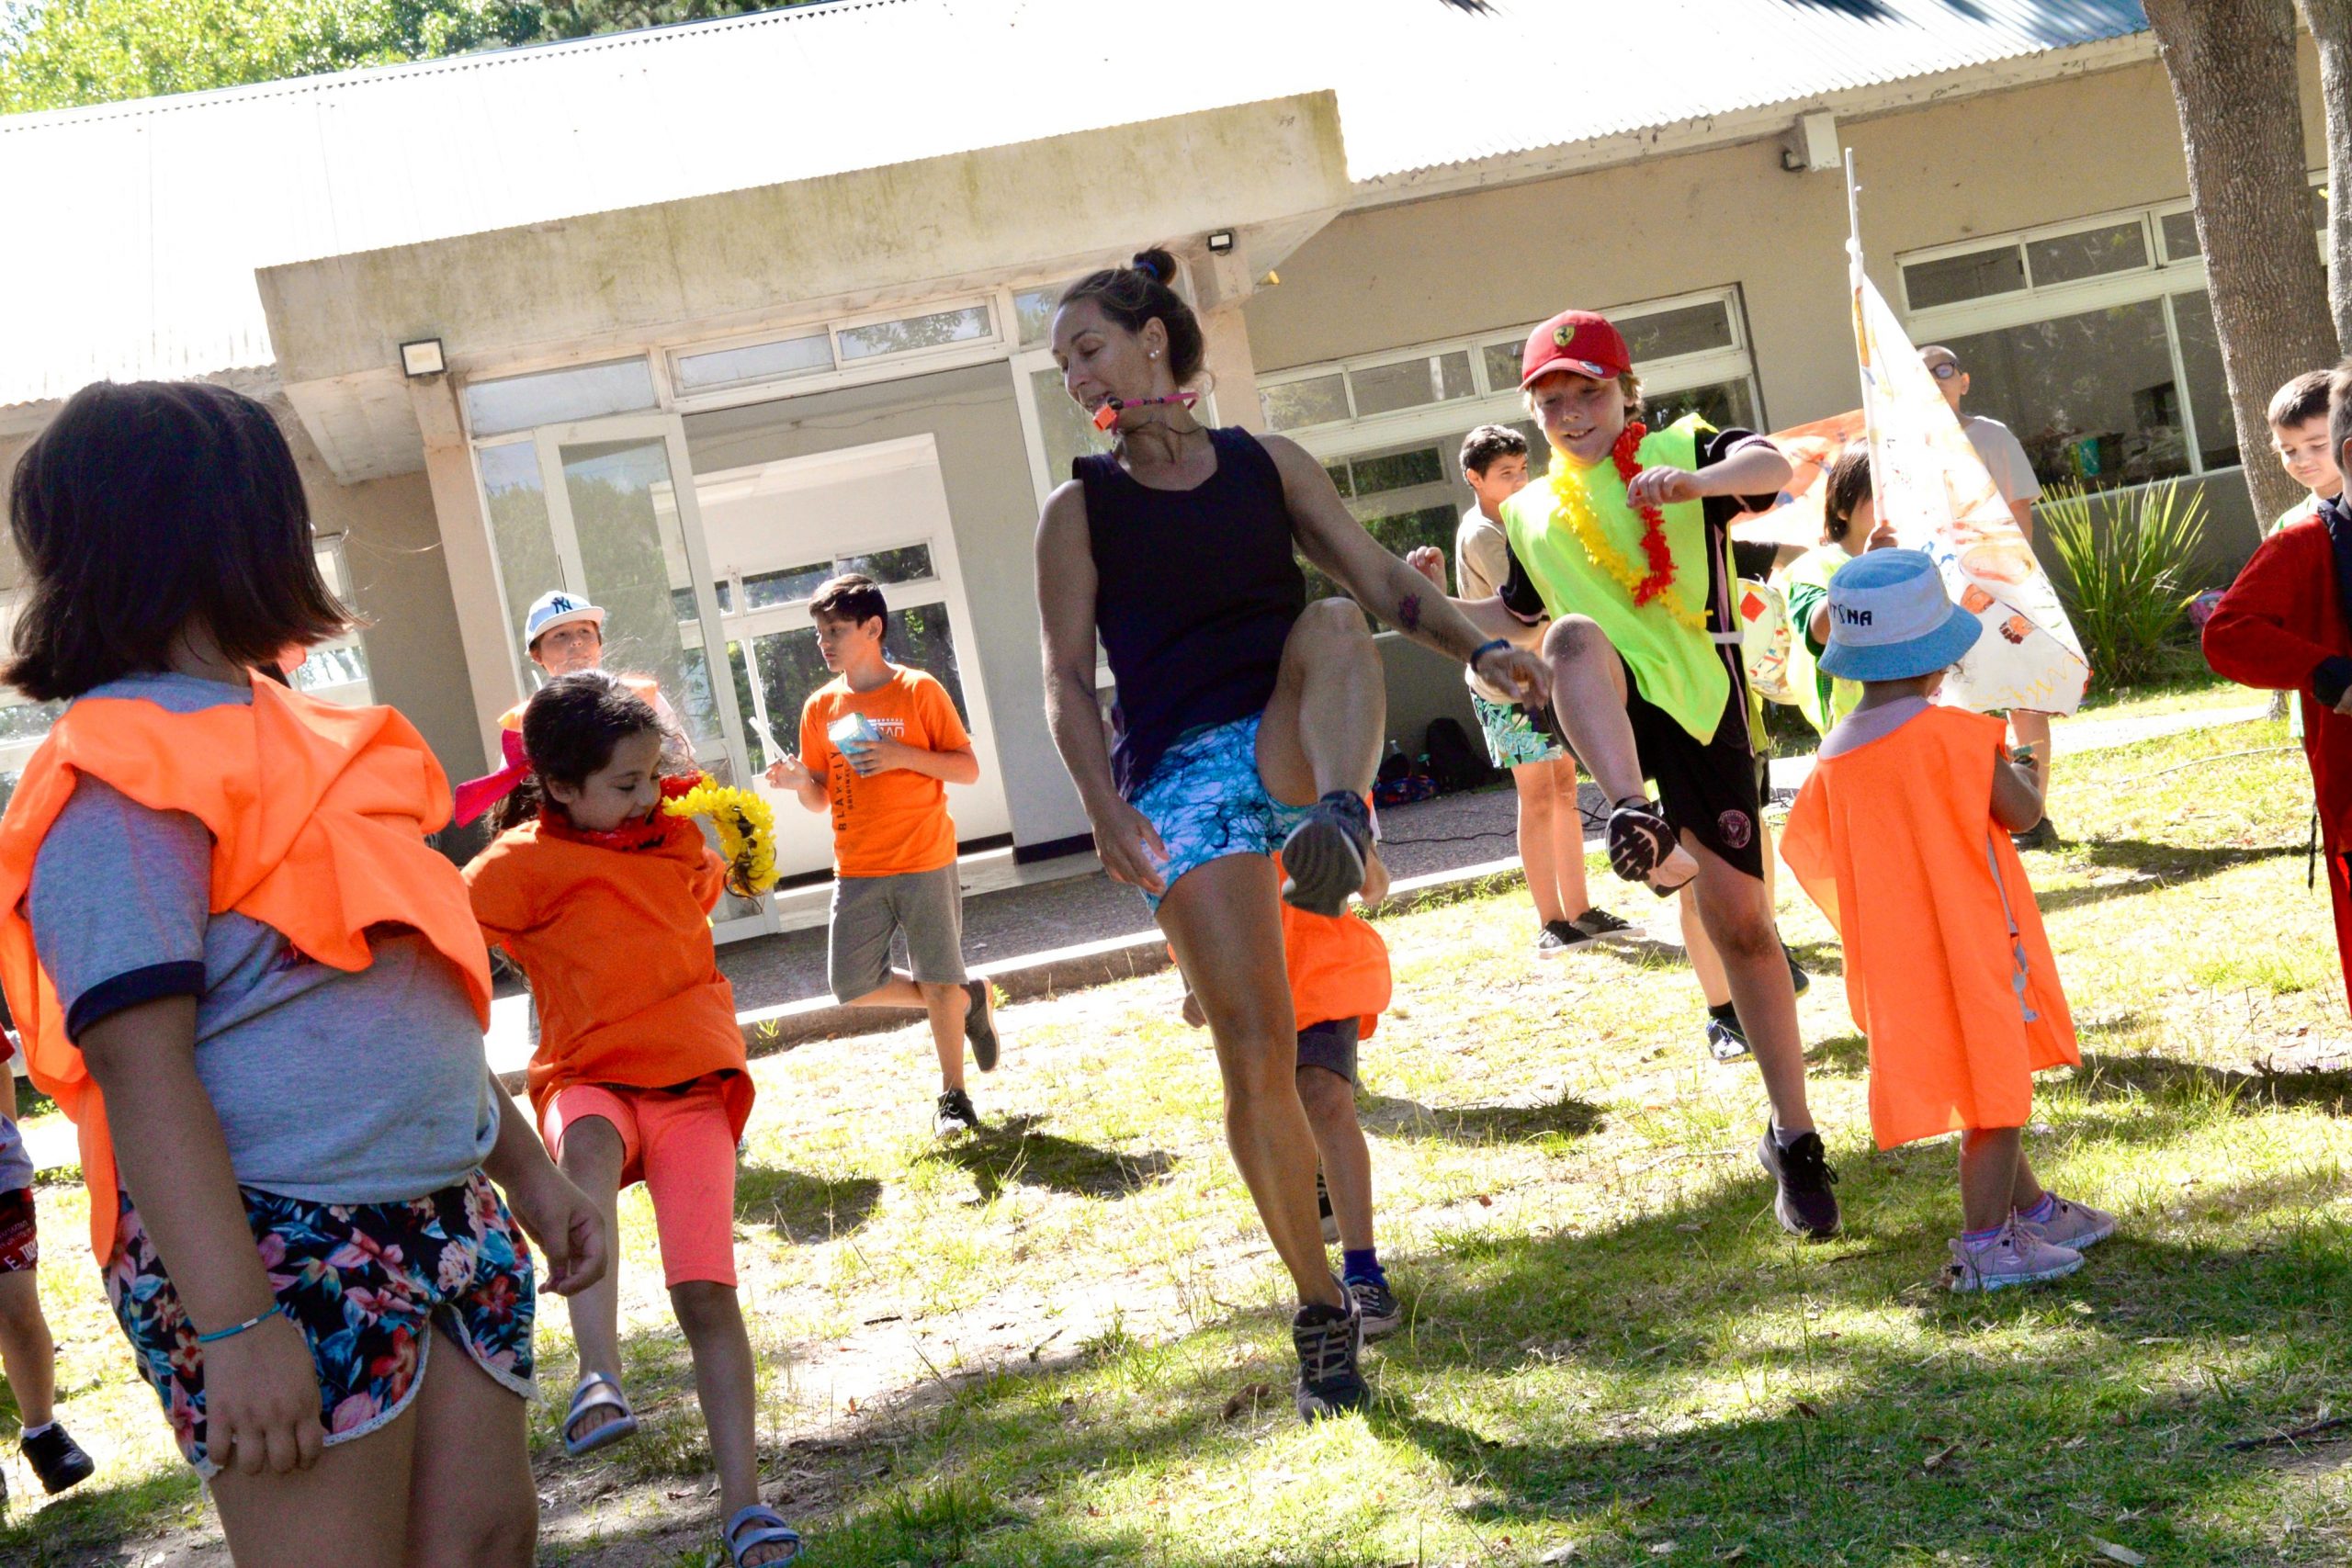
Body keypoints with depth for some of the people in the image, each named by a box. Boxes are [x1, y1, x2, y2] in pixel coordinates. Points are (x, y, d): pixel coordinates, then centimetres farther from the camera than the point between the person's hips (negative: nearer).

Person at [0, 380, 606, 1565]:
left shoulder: (279, 733, 17)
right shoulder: (122, 782, -11)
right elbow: (142, 1066, -19)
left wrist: (527, 1169, 23)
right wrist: (235, 1327, -24)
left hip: (442, 1222, 9)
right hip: (279, 1252, -9)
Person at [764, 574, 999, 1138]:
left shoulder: (919, 691, -5)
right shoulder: (821, 708, 7)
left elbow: (968, 769, -5)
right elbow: (821, 797, 12)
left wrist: (905, 756, -18)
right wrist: (799, 782, -11)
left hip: (924, 861, -4)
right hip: (856, 869, 5)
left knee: (939, 984, 0)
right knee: (853, 987, 1)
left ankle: (954, 1097, 17)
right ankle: (969, 1000, 23)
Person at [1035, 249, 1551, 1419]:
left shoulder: (1268, 466, 11)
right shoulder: (1080, 511, 6)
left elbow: (1382, 585, 6)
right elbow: (1068, 681, 1)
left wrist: (1480, 648, -13)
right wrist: (1106, 807, -15)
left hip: (1298, 748, 2)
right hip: (1180, 782, -1)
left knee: (1330, 626, -29)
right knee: (1255, 1052, -8)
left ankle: (1339, 826, -52)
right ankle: (1321, 1310, 4)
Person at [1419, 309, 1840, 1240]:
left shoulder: (1682, 449, 8)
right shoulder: (1531, 514, 21)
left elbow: (1771, 468, -13)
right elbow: (1513, 618, 34)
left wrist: (1695, 481, -35)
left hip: (1698, 700, -2)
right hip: (1609, 711, 2)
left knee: (1740, 919, -3)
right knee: (1575, 634, -34)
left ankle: (1794, 1136, 10)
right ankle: (1635, 814, -53)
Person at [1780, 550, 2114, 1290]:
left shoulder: (1836, 753, 0)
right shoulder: (1957, 733, -17)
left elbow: (1807, 848, 6)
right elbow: (2020, 812, -10)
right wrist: (2023, 777, 11)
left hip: (1895, 953, 7)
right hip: (1972, 940, -7)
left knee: (1990, 1087, 21)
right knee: (1999, 1088, 2)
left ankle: (2033, 1210, 35)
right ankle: (1984, 1246, 5)